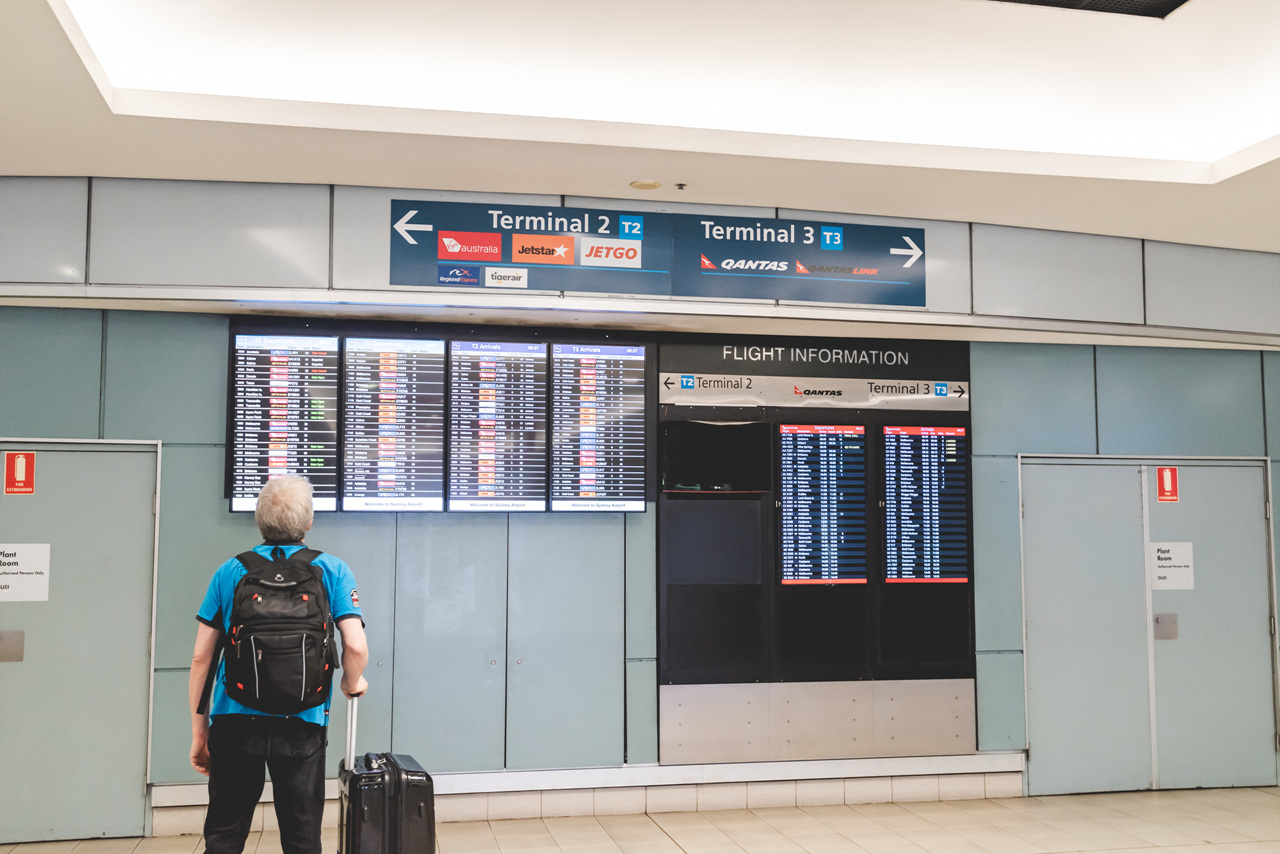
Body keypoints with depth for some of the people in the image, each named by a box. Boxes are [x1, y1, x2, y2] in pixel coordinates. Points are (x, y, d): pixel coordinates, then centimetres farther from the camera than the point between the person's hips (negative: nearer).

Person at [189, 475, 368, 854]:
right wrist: (353, 683, 11)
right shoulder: (332, 571, 0)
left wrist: (198, 734, 10)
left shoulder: (229, 572, 4)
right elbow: (355, 646, -11)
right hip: (302, 725, -1)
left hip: (235, 723, 1)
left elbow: (201, 658, 2)